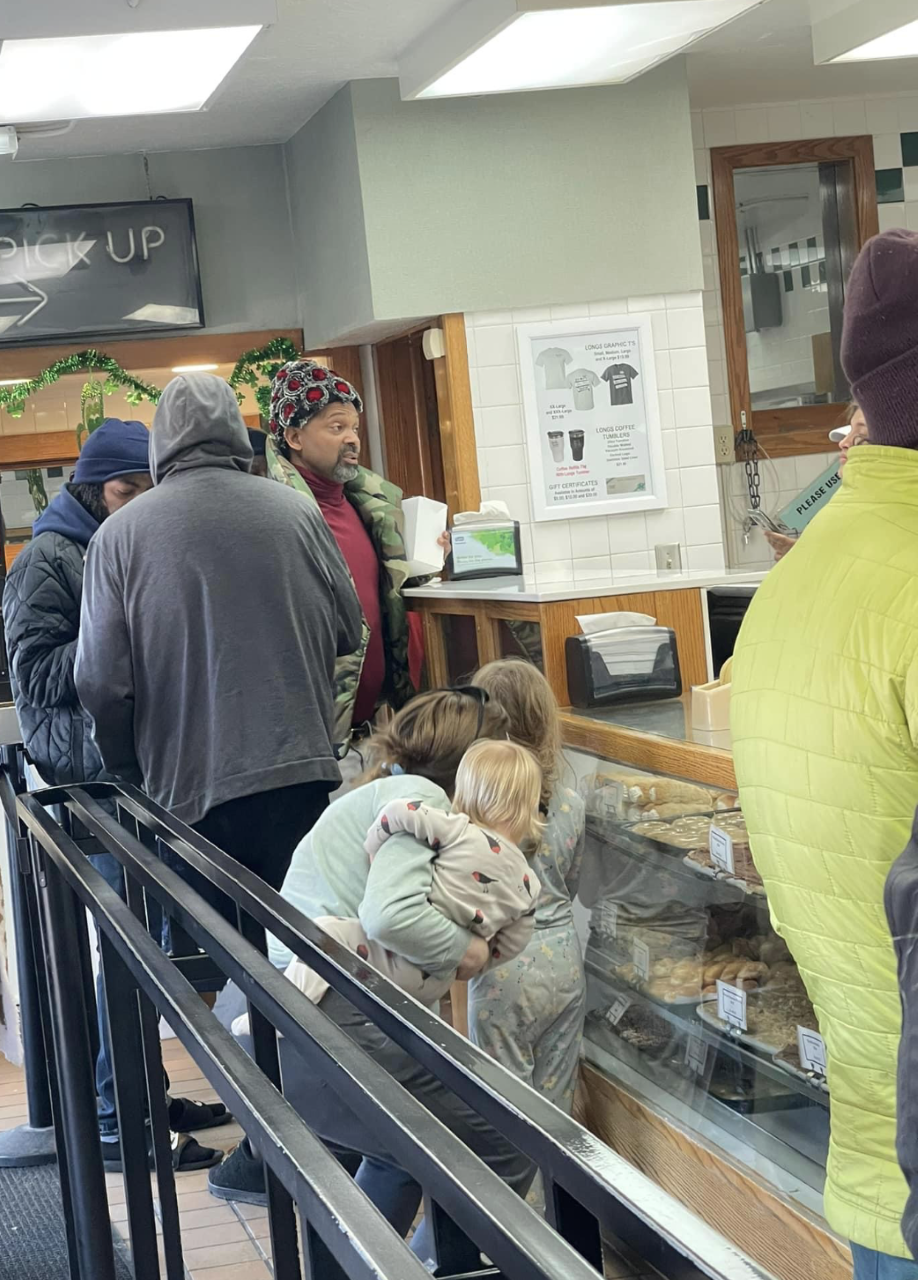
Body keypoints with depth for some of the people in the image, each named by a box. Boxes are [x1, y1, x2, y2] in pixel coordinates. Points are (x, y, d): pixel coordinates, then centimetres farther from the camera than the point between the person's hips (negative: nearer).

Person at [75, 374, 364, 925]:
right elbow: (349, 631, 9)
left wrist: (130, 774, 11)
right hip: (300, 771, 2)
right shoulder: (298, 514, 0)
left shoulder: (119, 535, -4)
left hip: (193, 786, -2)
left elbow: (102, 681, -5)